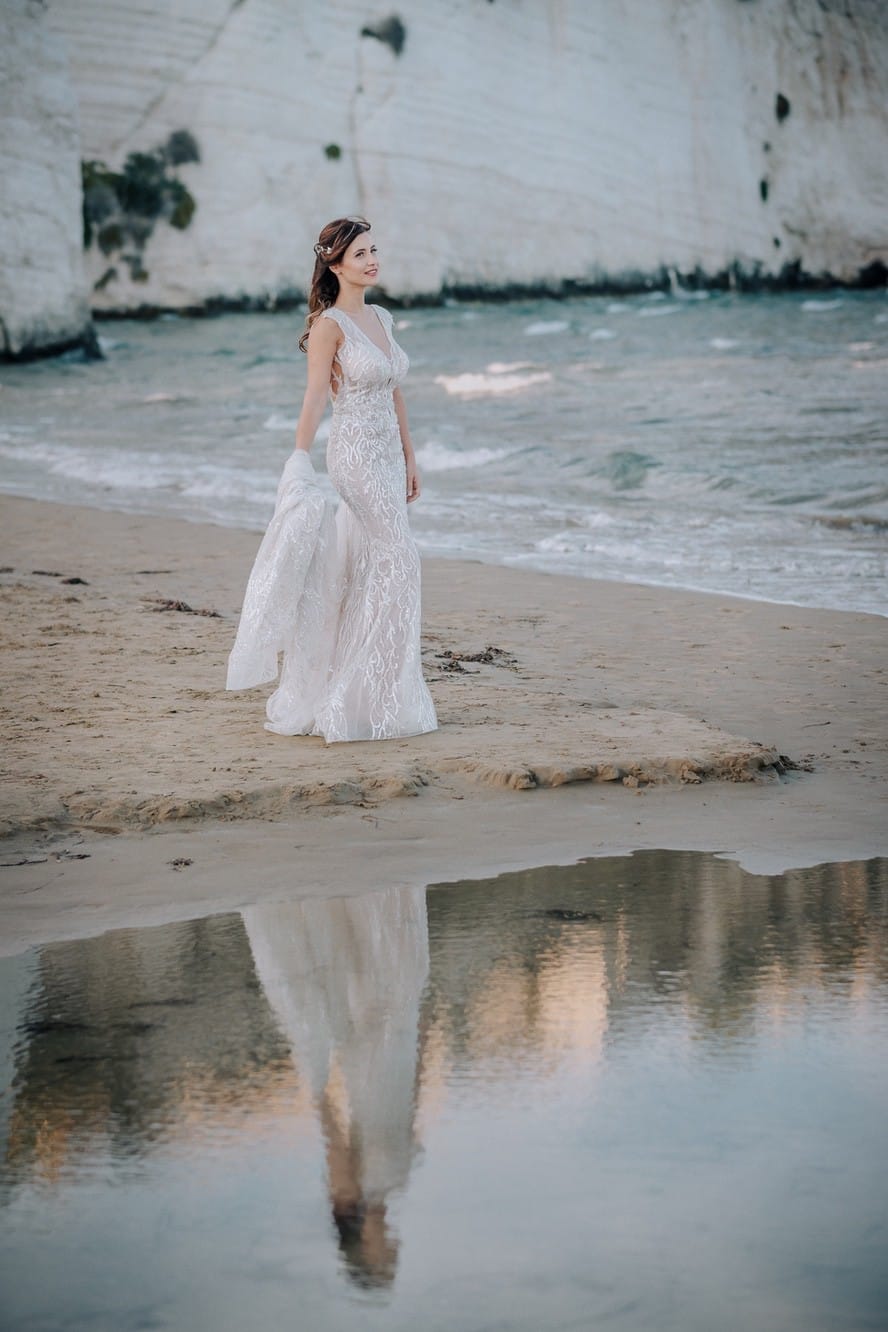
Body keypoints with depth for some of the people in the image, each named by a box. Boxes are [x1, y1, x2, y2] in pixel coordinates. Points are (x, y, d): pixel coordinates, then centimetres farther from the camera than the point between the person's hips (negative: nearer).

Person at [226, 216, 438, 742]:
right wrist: (299, 463, -23)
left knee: (368, 571, 9)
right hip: (355, 452, -8)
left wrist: (410, 458, 17)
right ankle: (379, 698, -2)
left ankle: (361, 694, 15)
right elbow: (316, 398, -15)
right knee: (397, 558, -9)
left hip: (388, 453, 8)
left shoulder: (381, 318, 13)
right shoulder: (330, 324, -10)